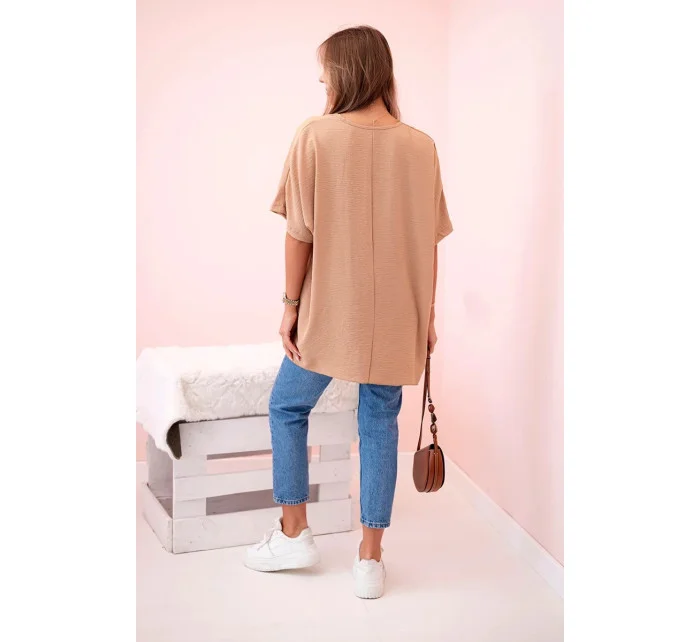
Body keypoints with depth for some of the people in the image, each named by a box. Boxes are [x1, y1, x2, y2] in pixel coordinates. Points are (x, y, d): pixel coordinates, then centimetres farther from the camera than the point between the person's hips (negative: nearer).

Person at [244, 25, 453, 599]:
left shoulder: (316, 136, -9)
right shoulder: (421, 147, 0)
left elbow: (300, 232, -10)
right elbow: (431, 243, 3)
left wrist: (291, 304, 0)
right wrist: (427, 316, 12)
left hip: (329, 312, -3)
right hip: (397, 318, 3)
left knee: (287, 408, 18)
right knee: (380, 423, 12)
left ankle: (294, 533, 24)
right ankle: (371, 560, 17)